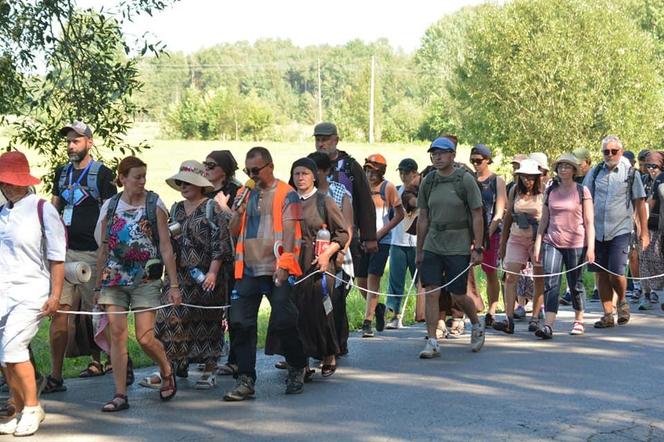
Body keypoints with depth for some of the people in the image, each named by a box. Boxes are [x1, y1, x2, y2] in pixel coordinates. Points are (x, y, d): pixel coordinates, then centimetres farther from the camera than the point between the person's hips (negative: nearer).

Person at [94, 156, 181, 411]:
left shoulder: (155, 205, -1)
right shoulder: (110, 206, 6)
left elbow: (166, 247, -3)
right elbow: (103, 249, 12)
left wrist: (174, 285, -7)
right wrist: (98, 285, 13)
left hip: (146, 280, -3)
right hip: (114, 279, 3)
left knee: (145, 338, -6)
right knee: (117, 334, -3)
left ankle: (167, 372, 24)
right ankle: (120, 395, 3)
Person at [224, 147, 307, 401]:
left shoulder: (286, 194, -1)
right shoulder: (245, 194, 16)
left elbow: (289, 231, -9)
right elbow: (234, 232, 15)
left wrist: (284, 265, -18)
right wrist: (239, 211, -5)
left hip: (276, 271, -5)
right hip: (248, 270, 5)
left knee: (284, 323, -2)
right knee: (241, 324, -3)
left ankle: (297, 370, 21)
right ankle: (246, 380, 1)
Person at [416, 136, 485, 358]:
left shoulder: (465, 180, -6)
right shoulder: (428, 182, 6)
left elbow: (477, 216, -5)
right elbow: (423, 218, 12)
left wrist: (477, 248, -9)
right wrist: (419, 251, 12)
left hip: (458, 248, -3)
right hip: (432, 246, 4)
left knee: (459, 295, 3)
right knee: (431, 294, -5)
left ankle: (477, 326, 32)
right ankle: (432, 342, -1)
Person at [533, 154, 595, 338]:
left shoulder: (582, 191, 1)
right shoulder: (550, 191, 10)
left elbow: (589, 222, -1)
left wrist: (590, 247, -8)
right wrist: (537, 245, 8)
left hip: (575, 244, -2)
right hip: (552, 243, 2)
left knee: (575, 284, 8)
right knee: (550, 283, -10)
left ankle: (579, 321, 26)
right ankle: (548, 325, -18)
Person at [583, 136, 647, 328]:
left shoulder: (630, 173, 2)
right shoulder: (595, 173, 7)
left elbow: (639, 203, 5)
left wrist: (643, 232, 2)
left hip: (620, 231, -3)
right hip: (597, 231, 3)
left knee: (616, 273, -11)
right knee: (602, 274, 4)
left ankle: (622, 302, 19)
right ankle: (607, 315, 13)